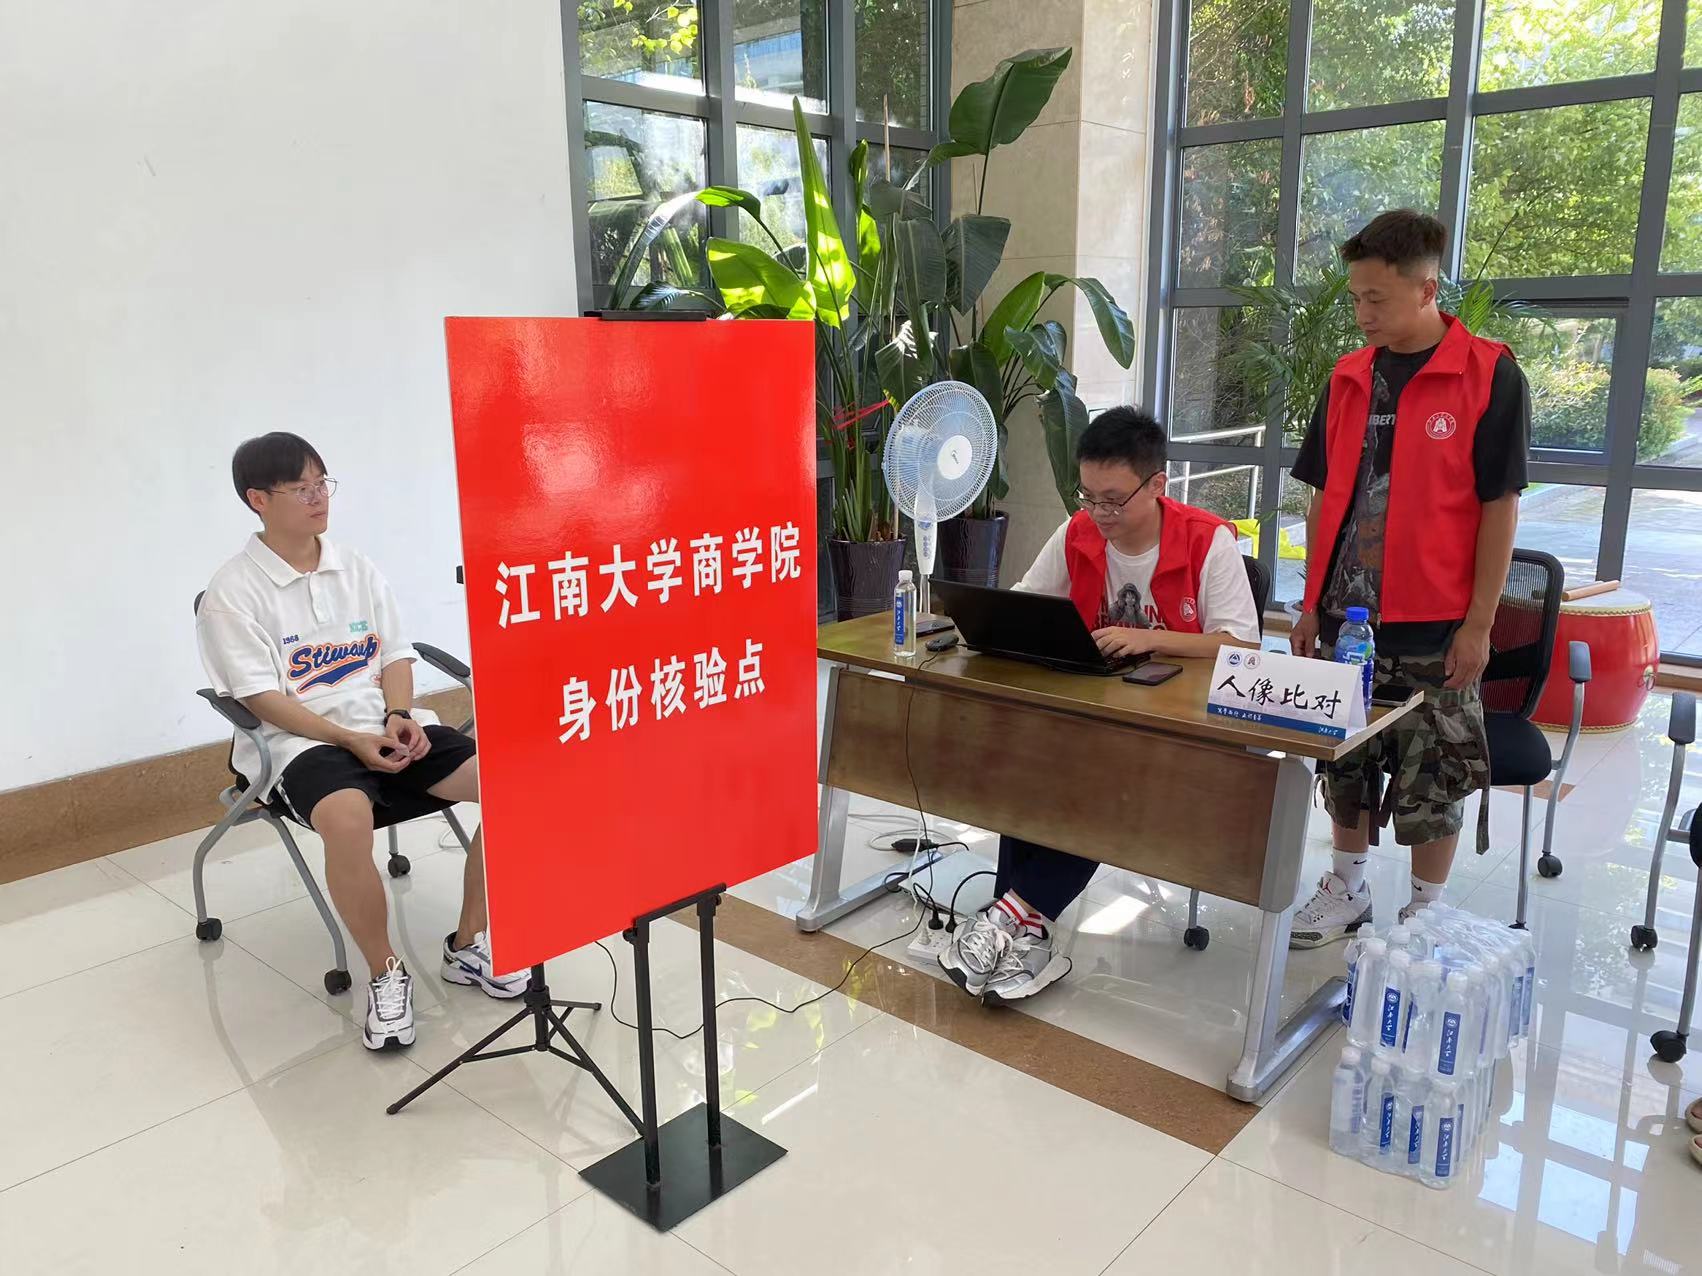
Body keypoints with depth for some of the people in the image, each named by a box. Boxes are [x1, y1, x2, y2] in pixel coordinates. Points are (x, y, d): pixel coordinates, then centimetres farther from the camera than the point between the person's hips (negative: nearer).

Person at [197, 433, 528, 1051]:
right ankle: (386, 974, -15)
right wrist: (352, 741, -19)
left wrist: (399, 717, -9)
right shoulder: (232, 591, -3)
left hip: (386, 728, 5)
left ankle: (468, 945, -1)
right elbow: (261, 697, -10)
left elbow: (395, 654, 12)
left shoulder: (356, 568, 13)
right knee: (347, 819, -39)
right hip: (300, 742, -5)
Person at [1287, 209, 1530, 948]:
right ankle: (1346, 893, 30)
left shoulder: (1489, 375, -7)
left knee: (1432, 777, 7)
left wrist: (1479, 622, -10)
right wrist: (1311, 604, 9)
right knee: (1345, 761, 14)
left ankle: (1426, 914, 23)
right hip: (1346, 616, 5)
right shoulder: (1348, 377, 6)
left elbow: (1499, 505, -8)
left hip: (1434, 624, -4)